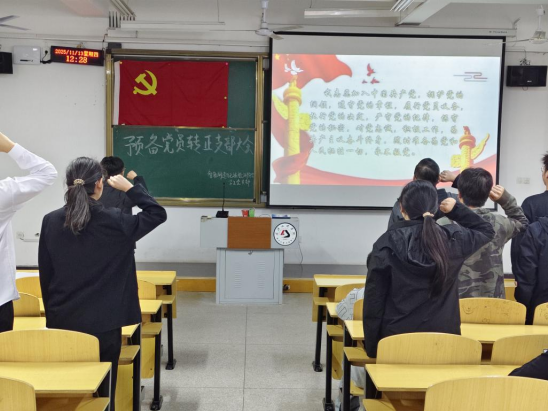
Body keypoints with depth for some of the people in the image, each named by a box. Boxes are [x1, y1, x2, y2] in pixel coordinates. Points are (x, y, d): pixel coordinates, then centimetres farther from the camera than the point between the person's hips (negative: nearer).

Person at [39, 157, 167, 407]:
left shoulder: (50, 222, -3)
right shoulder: (114, 222, -14)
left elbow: (45, 276, 4)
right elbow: (157, 214, 0)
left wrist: (52, 313, 15)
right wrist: (129, 188, 4)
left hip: (62, 321, 3)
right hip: (103, 322, -3)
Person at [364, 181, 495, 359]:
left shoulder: (388, 243, -8)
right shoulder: (452, 239, -3)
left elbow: (374, 300, -6)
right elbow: (487, 231, 19)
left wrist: (372, 346, 1)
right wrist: (456, 209, 12)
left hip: (397, 337, -2)